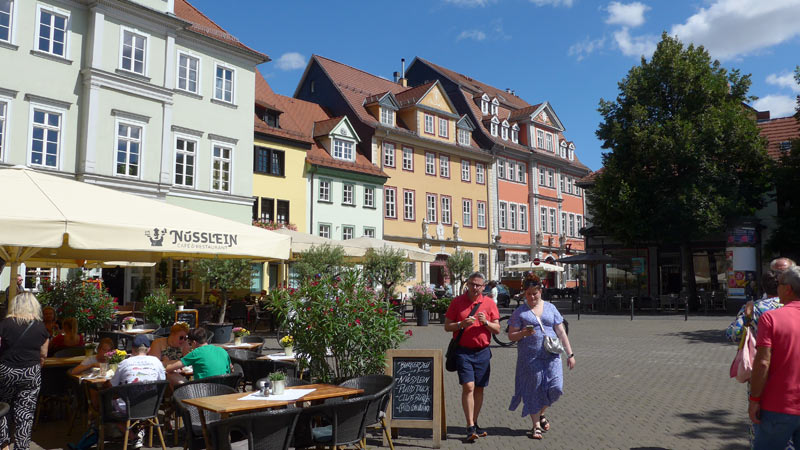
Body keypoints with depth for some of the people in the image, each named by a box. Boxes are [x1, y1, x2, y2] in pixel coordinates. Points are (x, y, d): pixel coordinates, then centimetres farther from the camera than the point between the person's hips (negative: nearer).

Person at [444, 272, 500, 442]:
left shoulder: (489, 303, 4)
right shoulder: (457, 302, 1)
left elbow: (497, 329, 6)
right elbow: (447, 326, 3)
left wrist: (485, 322, -13)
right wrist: (461, 324, -15)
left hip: (482, 351, 2)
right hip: (463, 351, -2)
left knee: (479, 389, 8)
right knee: (468, 387, -11)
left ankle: (474, 424, 23)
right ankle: (470, 427, -7)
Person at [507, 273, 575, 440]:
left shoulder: (550, 308, 10)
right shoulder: (519, 312, 2)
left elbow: (561, 332, 10)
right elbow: (511, 336, 1)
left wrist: (570, 354, 6)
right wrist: (523, 333, -19)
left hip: (551, 356, 2)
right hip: (530, 358, -2)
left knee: (554, 387, -5)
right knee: (534, 390, 3)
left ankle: (541, 413, 24)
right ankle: (536, 425, 19)